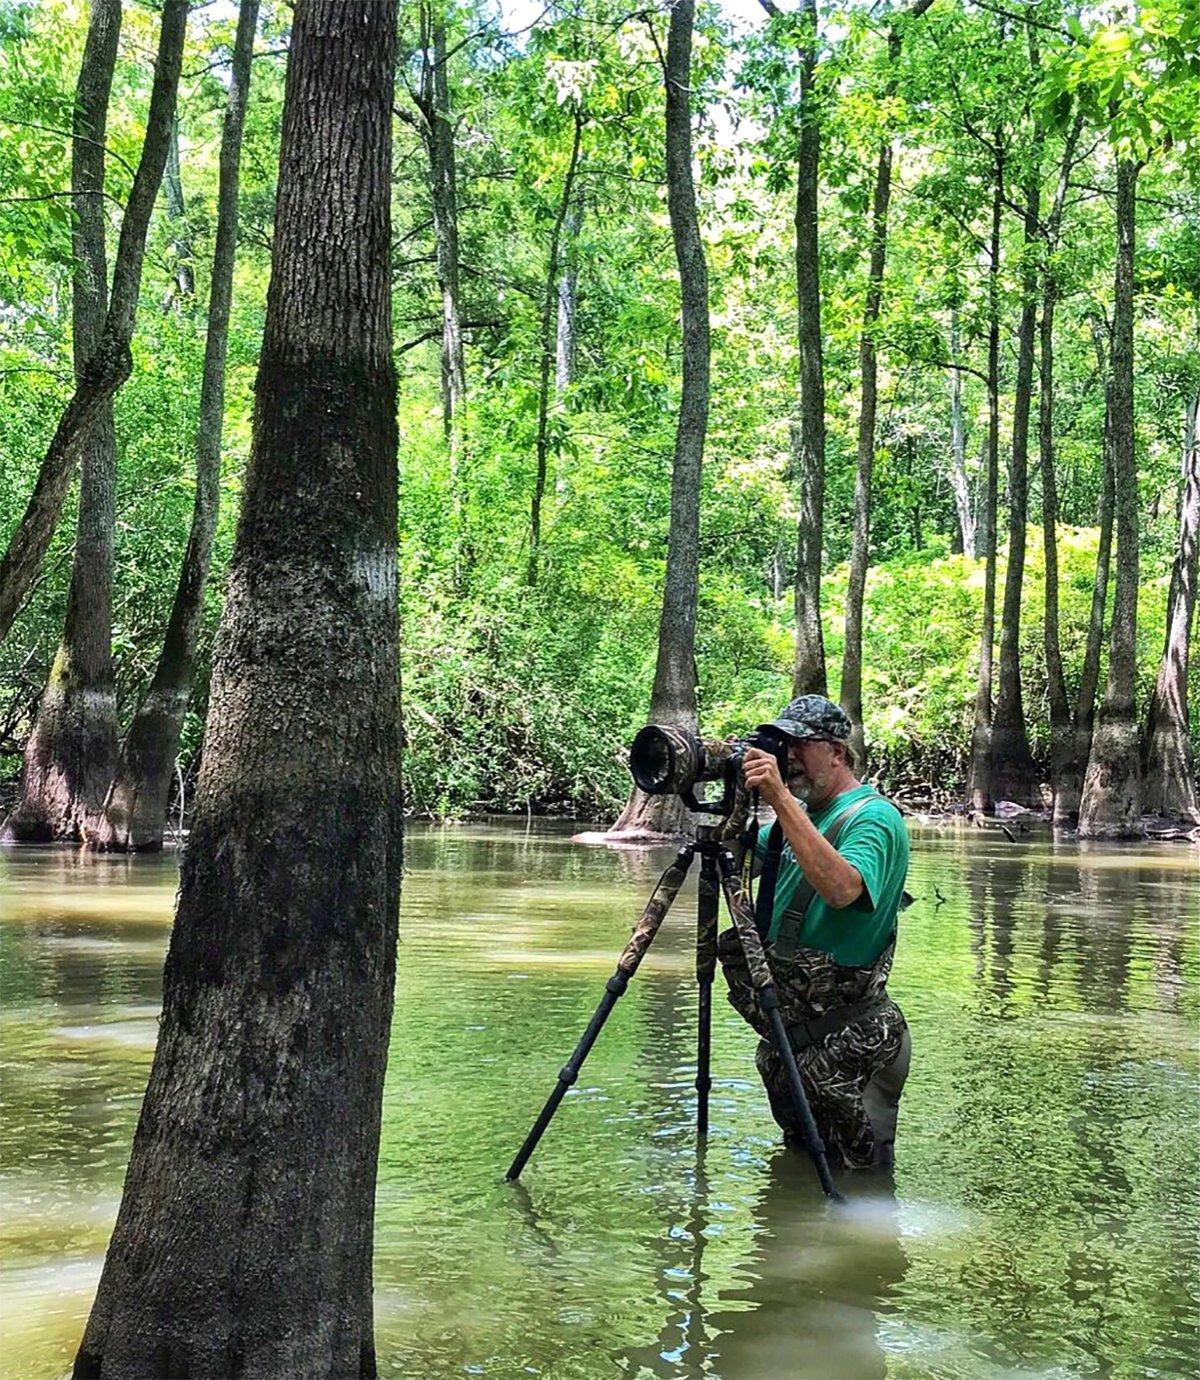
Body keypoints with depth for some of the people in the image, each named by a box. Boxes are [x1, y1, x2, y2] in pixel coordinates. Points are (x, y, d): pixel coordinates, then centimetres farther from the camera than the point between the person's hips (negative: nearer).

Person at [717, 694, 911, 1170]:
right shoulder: (801, 812, 11)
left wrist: (781, 800, -36)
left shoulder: (874, 817, -17)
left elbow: (842, 889, -36)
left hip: (847, 1038, -9)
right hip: (786, 1028, 9)